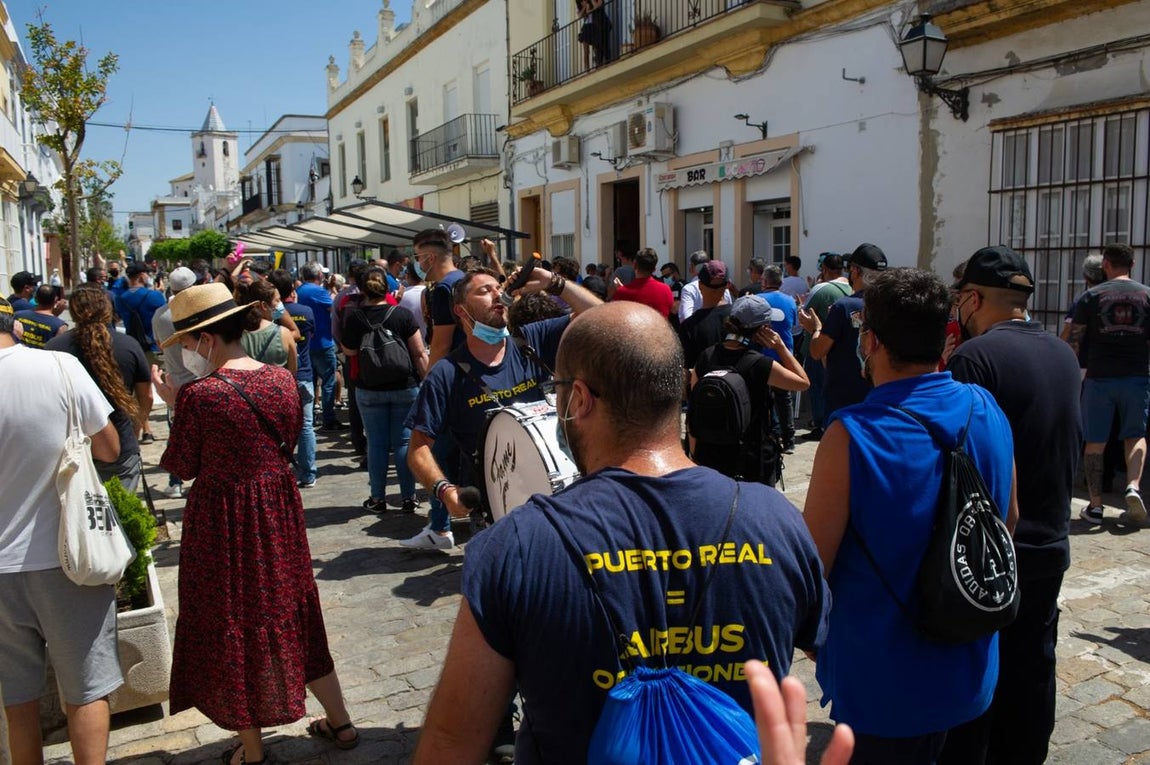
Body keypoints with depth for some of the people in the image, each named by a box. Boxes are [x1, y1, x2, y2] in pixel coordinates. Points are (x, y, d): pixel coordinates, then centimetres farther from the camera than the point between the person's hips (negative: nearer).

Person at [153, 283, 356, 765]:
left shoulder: (199, 394, -21)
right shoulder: (283, 380, -4)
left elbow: (183, 467, -9)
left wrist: (173, 404, 1)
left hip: (222, 521, -5)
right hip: (279, 508, 6)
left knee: (231, 623, 13)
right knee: (290, 613, 21)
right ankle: (340, 722, 31)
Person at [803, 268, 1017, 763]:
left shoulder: (852, 436, -26)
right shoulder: (987, 411, -6)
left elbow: (811, 567, -20)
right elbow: (1008, 519, 9)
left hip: (882, 682, -6)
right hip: (968, 674, 6)